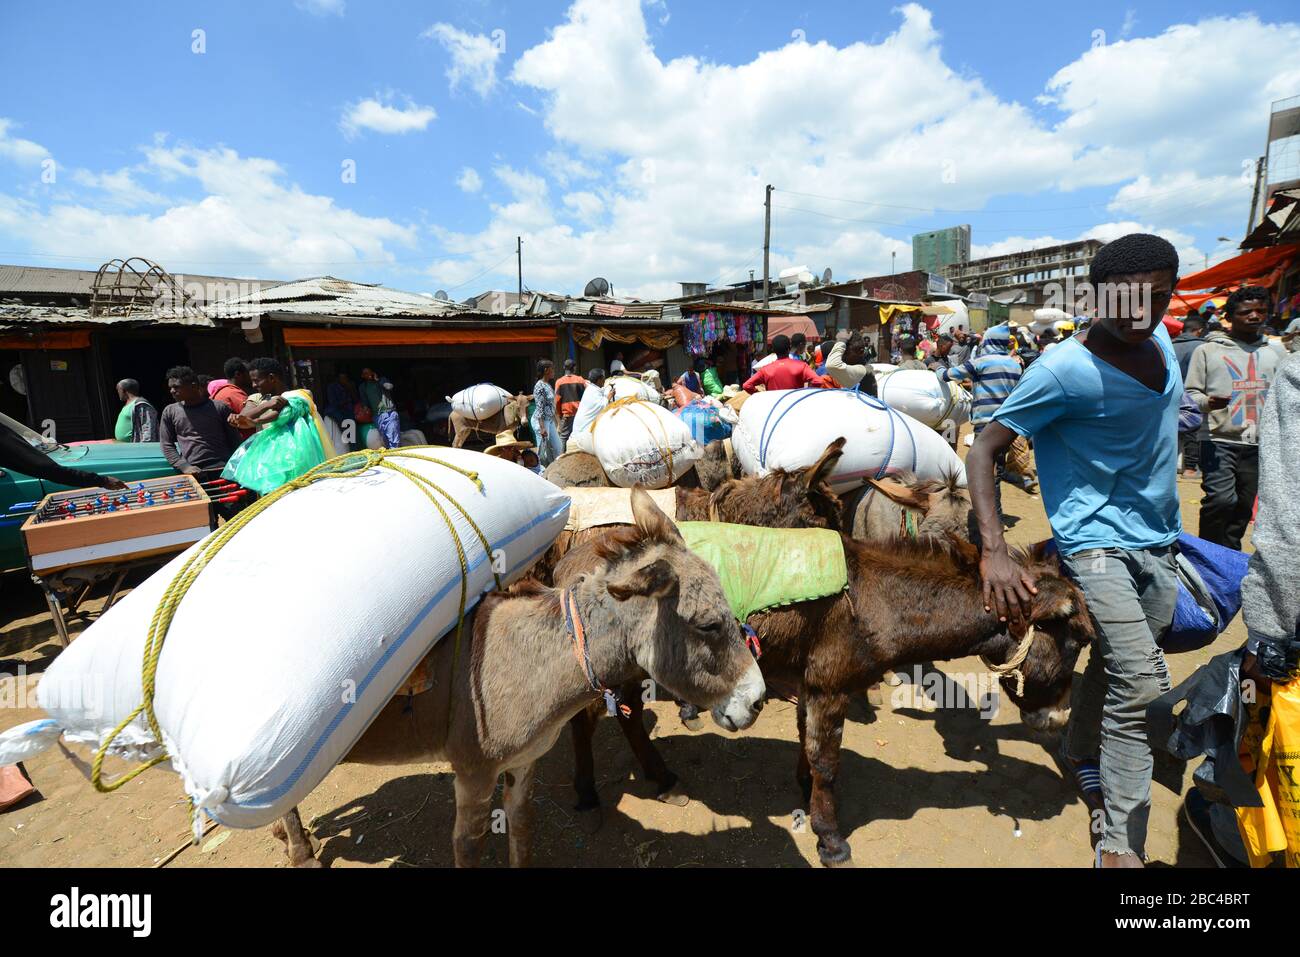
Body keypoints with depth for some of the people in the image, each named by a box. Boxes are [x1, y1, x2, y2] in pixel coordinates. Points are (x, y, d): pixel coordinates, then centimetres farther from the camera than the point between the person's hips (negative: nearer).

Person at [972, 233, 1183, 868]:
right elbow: (983, 449, -22)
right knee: (1142, 684, -14)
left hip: (1160, 540, 7)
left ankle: (1080, 750, 42)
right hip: (1096, 540, -7)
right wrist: (993, 552, -33)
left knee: (1116, 663, 17)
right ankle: (1120, 846, -1)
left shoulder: (1160, 337, 2)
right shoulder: (1065, 369, -20)